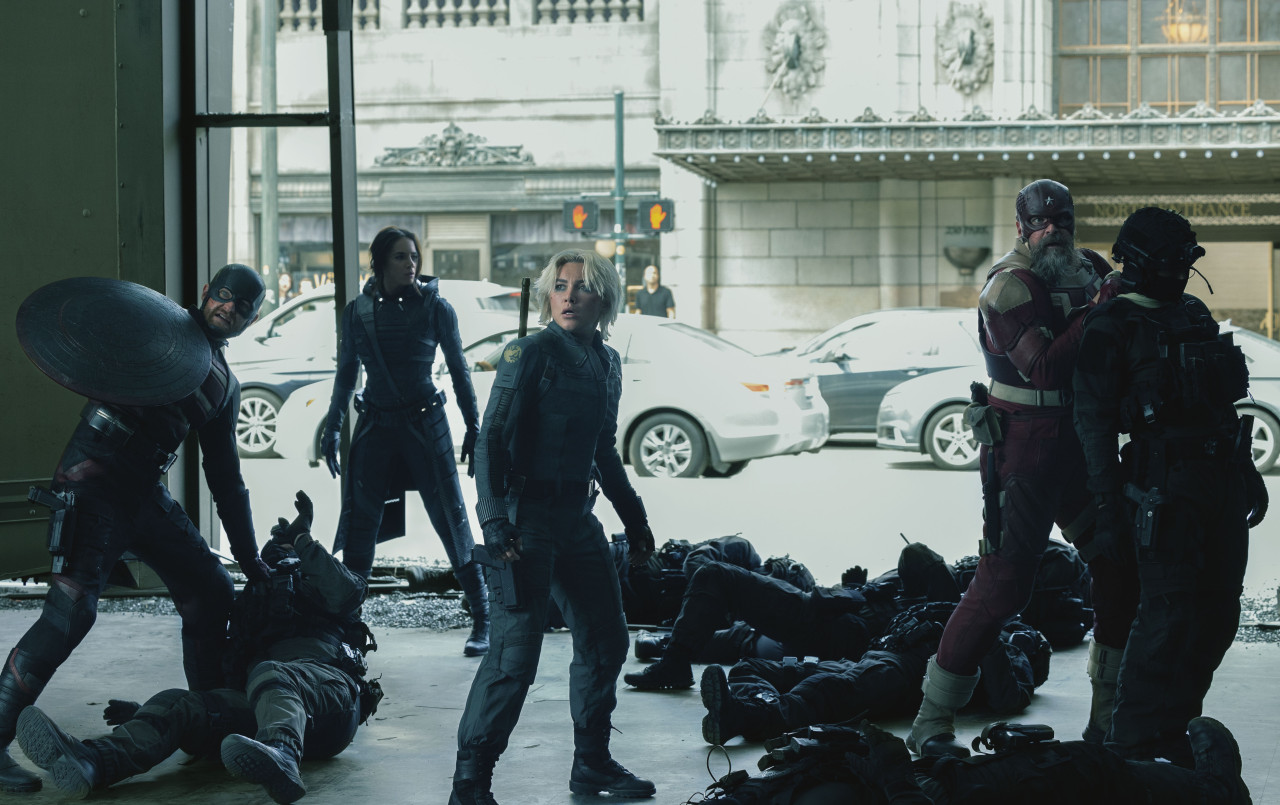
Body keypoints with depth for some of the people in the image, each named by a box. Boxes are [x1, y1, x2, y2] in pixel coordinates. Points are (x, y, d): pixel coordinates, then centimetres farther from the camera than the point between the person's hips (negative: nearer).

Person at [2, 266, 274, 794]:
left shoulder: (224, 385, 19)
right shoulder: (160, 323, 3)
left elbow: (225, 478, 22)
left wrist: (250, 559, 20)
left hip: (145, 493, 7)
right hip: (92, 483, -7)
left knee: (212, 591, 3)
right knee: (72, 609, -18)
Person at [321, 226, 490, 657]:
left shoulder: (435, 307, -5)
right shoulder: (358, 311, 2)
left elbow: (459, 370, 1)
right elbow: (346, 374, 12)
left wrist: (473, 427, 0)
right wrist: (332, 428, 11)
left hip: (425, 424, -3)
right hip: (375, 427, 3)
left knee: (451, 521, -2)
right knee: (358, 524, 4)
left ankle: (482, 621, 4)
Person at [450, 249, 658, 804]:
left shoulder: (607, 363, 12)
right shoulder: (531, 354, -10)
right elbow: (491, 439, -14)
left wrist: (634, 518, 24)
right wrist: (494, 521, -23)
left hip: (578, 518, 8)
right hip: (527, 519, -8)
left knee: (606, 640, 14)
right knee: (515, 654, -12)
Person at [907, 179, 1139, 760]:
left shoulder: (1090, 271, 10)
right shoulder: (1010, 286, -13)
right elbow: (1045, 367, -26)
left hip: (1080, 447, 8)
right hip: (1024, 446, -8)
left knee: (1120, 569, 8)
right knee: (1003, 582, -10)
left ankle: (1108, 716, 20)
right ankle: (931, 724, -3)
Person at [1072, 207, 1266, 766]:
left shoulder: (1195, 314, 16)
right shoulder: (1110, 329, -7)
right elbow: (1094, 424, -10)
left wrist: (1248, 471, 21)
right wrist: (1109, 510, -15)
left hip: (1223, 482, 8)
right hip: (1166, 486, -8)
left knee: (1218, 614, 10)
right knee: (1168, 613, -11)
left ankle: (1173, 727, 21)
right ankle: (1132, 741, -2)